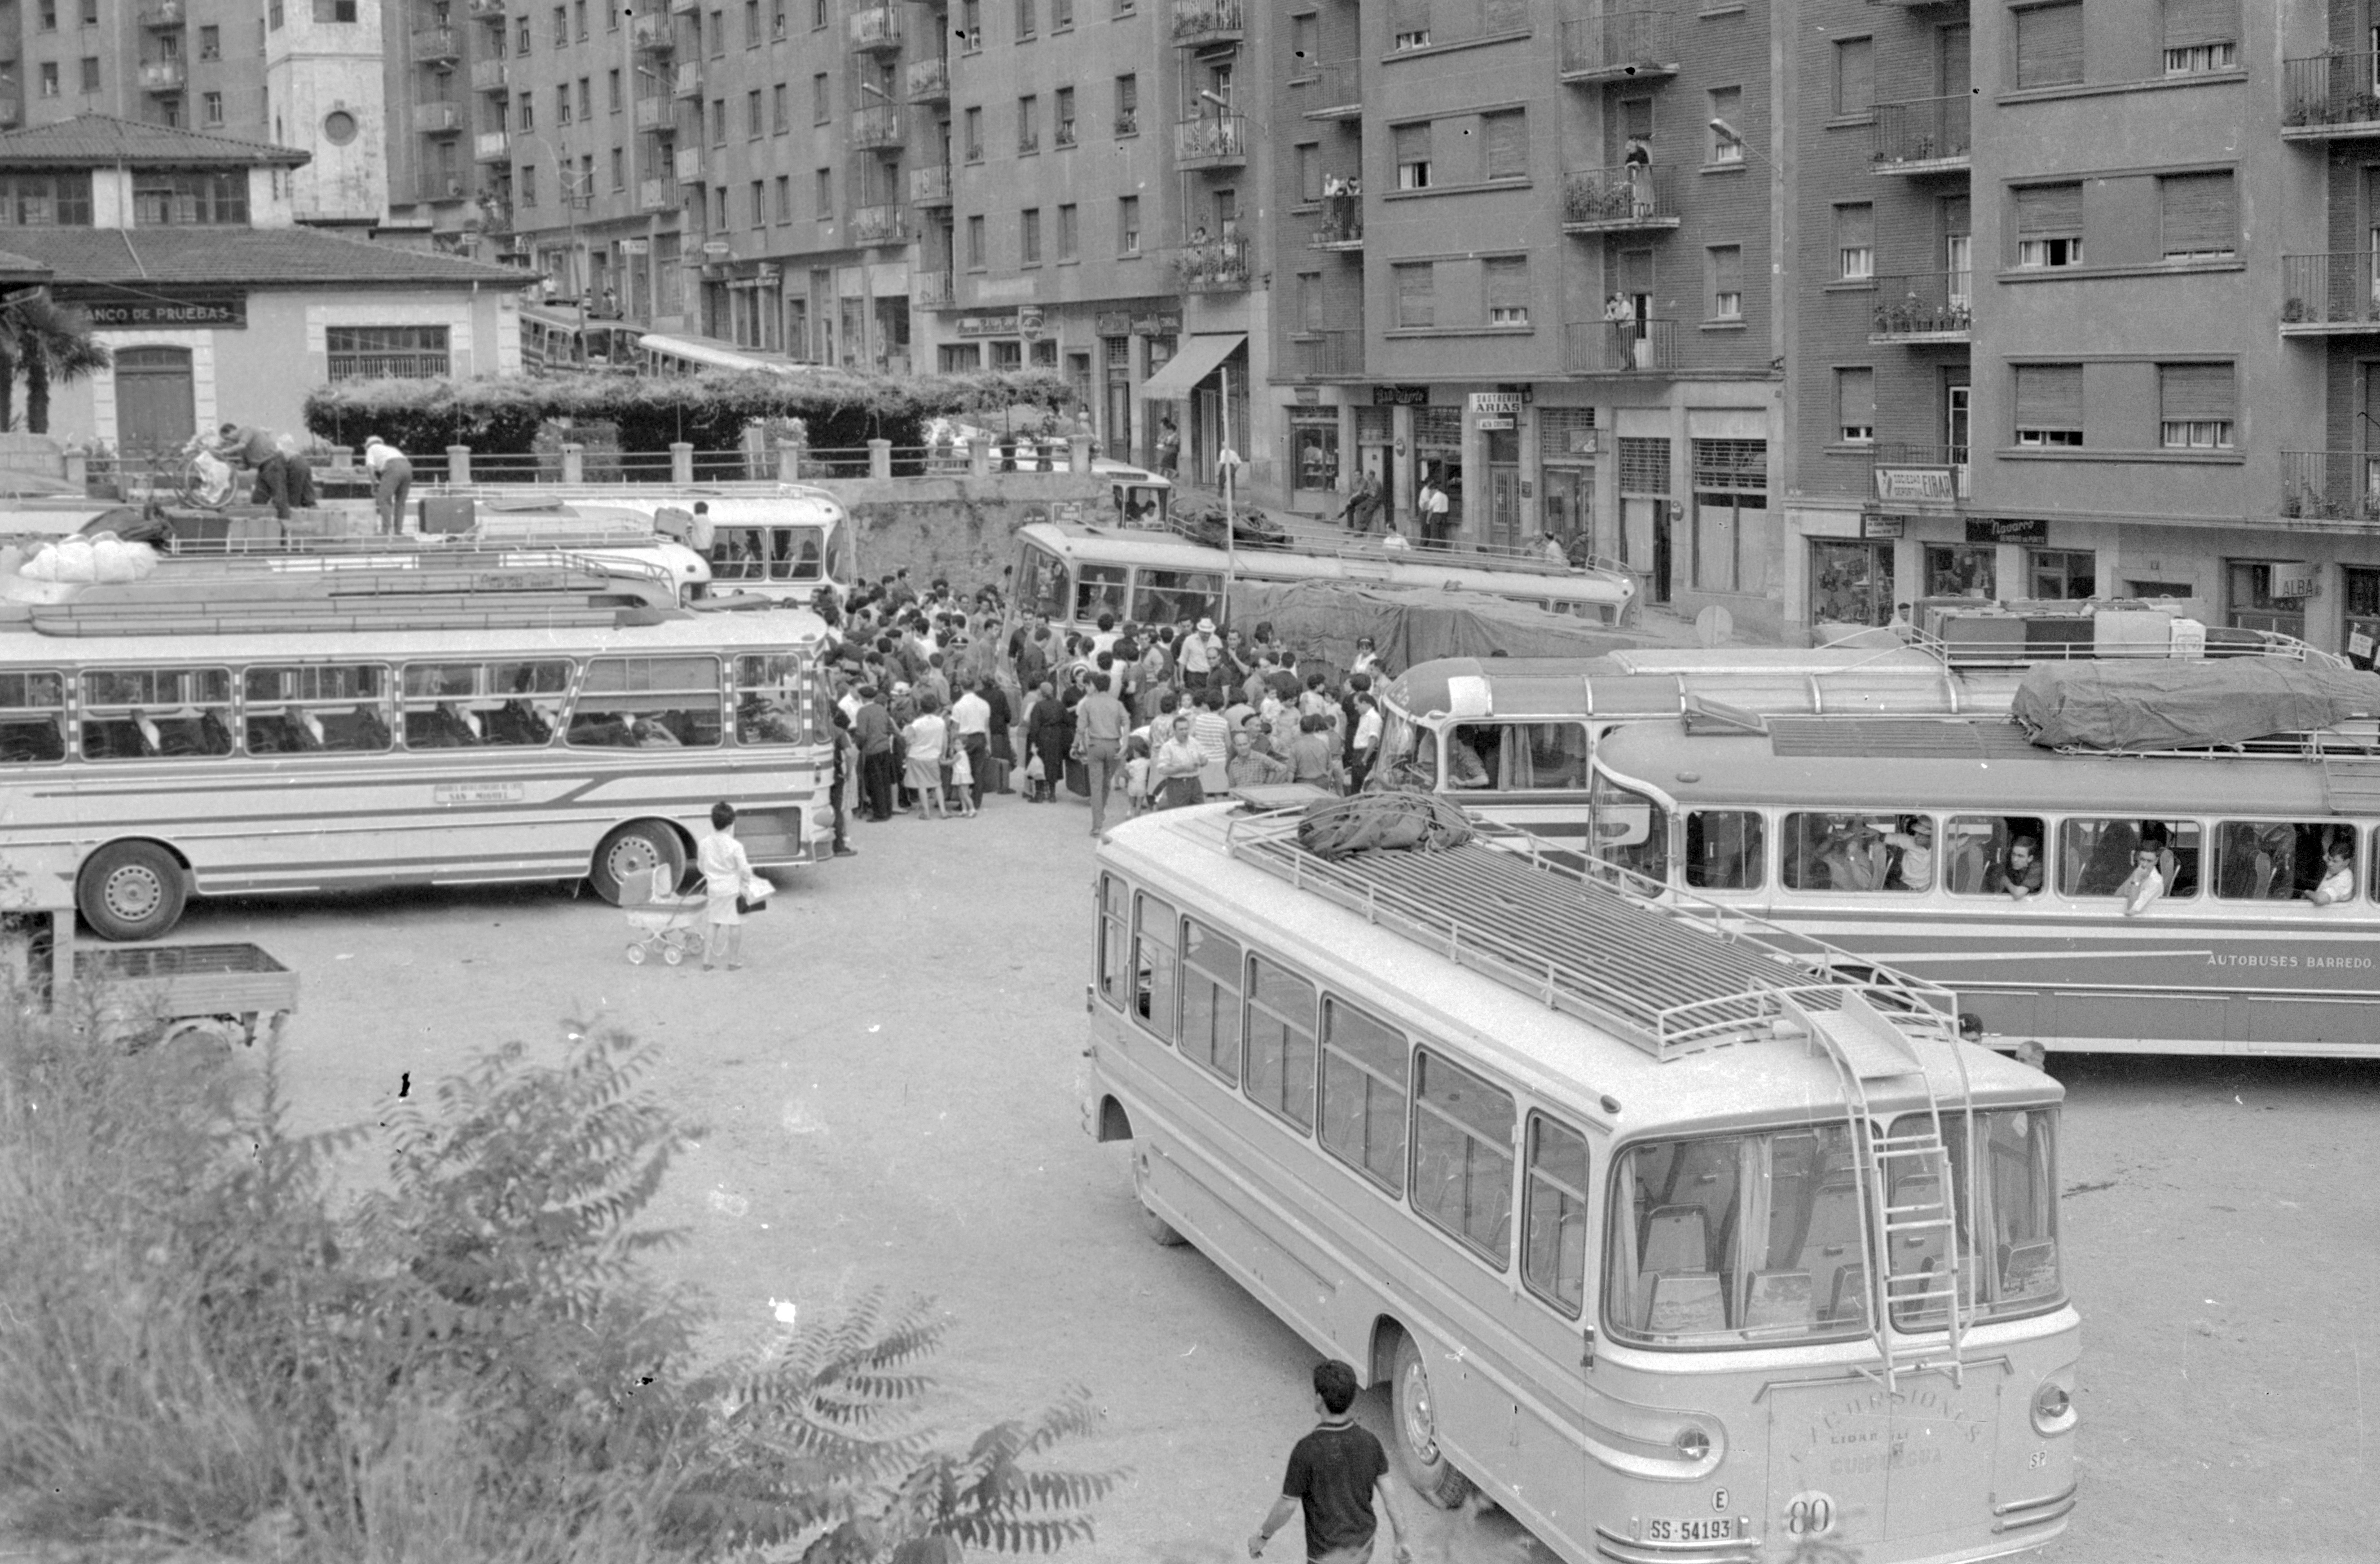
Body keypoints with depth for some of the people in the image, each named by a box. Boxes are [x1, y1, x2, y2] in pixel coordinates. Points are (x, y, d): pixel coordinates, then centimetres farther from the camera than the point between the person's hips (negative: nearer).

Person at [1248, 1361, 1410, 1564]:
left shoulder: (1306, 1450, -29)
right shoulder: (1368, 1441, -14)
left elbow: (1287, 1507, -20)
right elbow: (1389, 1495, -6)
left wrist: (1262, 1538, -1)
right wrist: (1401, 1542, 7)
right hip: (1362, 1546, 6)